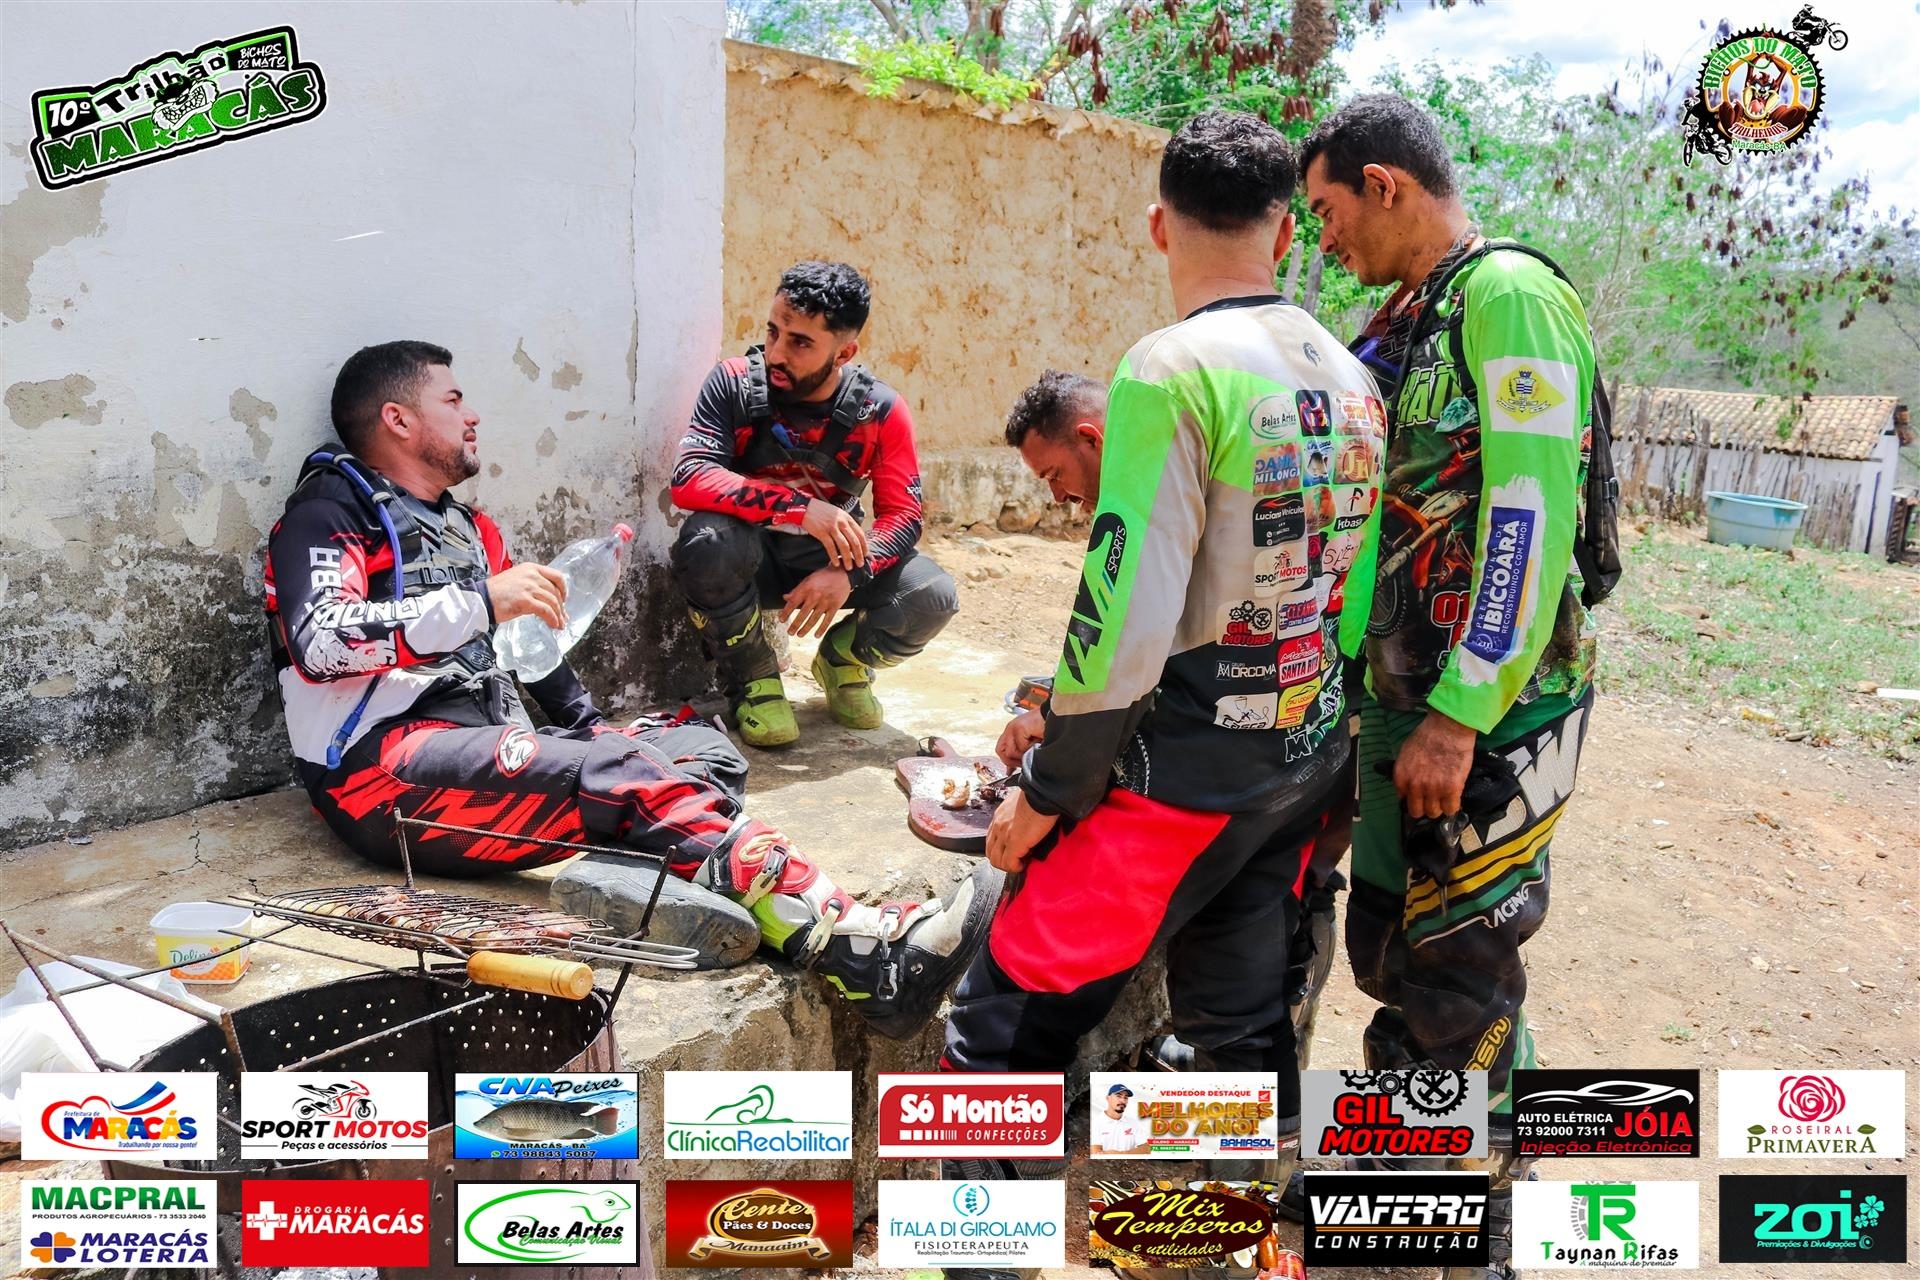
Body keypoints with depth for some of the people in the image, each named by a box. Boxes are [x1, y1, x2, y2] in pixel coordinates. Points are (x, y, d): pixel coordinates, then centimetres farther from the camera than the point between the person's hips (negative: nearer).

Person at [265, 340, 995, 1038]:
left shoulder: (464, 527, 28)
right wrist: (480, 602, -23)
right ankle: (849, 950, -40)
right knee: (619, 774, -30)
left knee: (700, 749, -10)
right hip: (386, 767, -8)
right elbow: (319, 643, -16)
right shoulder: (331, 512, 3)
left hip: (490, 748, 8)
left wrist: (591, 727, 14)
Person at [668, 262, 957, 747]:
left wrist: (848, 574, -32)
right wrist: (800, 507, -39)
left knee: (933, 597, -24)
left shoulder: (881, 411, -13)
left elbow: (903, 515, -12)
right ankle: (752, 680, -7)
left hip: (829, 558, 1)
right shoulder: (734, 383, -17)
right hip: (754, 556, -1)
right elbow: (688, 479, -28)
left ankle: (843, 660, 11)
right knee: (707, 541, -36)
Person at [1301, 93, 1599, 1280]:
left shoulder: (1509, 294, -14)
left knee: (1461, 972, 1)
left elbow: (1532, 520, -21)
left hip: (1493, 705, -9)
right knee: (1390, 947, 18)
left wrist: (1459, 719, -22)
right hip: (1405, 693, 9)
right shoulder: (1408, 321, 13)